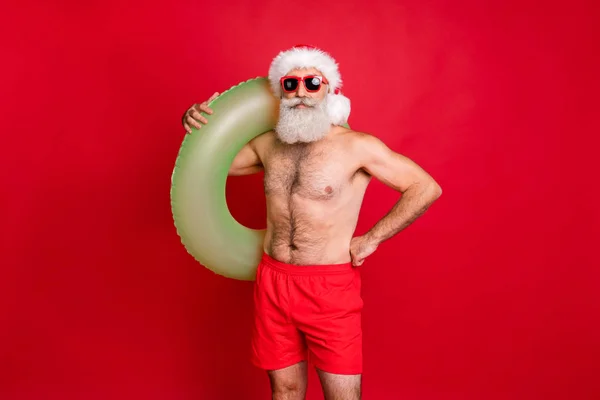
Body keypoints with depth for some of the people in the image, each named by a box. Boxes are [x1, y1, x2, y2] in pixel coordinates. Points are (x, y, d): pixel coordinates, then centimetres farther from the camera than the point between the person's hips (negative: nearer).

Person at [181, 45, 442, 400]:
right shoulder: (267, 145, 6)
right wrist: (198, 126, 0)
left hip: (330, 288, -4)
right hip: (272, 281, 5)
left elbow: (426, 188, -7)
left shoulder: (357, 146, -9)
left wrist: (371, 239, -8)